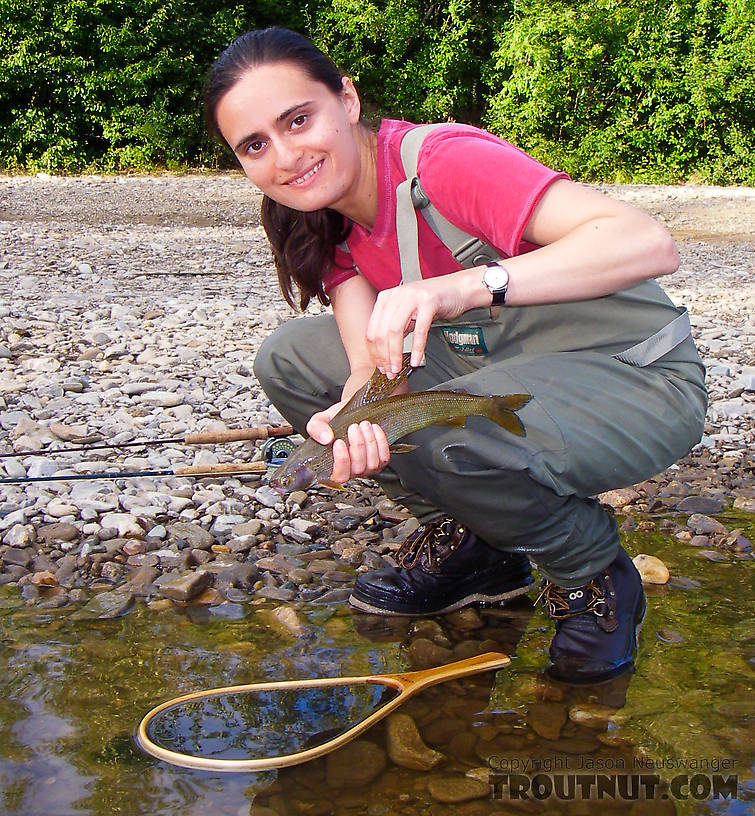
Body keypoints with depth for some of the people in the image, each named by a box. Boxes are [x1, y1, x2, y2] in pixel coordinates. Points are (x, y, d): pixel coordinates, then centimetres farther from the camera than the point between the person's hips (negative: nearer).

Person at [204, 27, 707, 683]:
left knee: (439, 442, -36)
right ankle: (469, 543, 7)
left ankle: (597, 575, -5)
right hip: (501, 368, 8)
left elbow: (650, 244, -36)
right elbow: (372, 362, -11)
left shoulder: (444, 161, -24)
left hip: (638, 378, -7)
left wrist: (463, 287, -46)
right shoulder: (329, 220, 0)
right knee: (291, 358, -1)